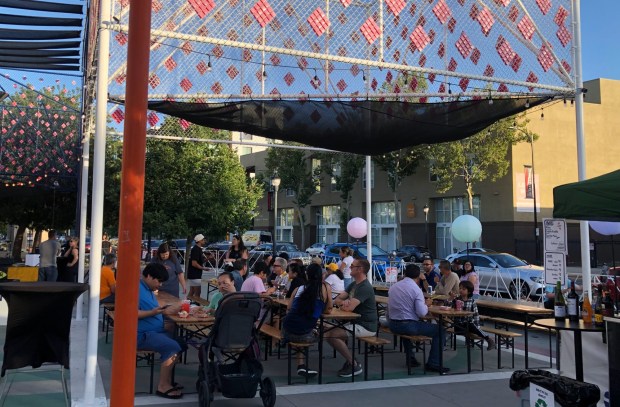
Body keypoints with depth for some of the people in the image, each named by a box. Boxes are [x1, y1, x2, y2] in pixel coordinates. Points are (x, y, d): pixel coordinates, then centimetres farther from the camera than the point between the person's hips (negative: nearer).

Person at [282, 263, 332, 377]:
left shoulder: (298, 288, 10)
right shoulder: (326, 288, 2)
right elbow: (328, 310, 9)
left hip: (287, 332, 4)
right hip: (305, 335, -4)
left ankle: (301, 365, 24)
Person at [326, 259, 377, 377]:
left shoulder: (365, 287, -19)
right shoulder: (354, 284, 12)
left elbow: (350, 307, -29)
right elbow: (337, 299, 8)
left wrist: (341, 303, -8)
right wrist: (343, 302, -15)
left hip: (366, 326, -10)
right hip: (356, 323, 10)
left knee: (331, 335, -20)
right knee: (328, 330, 8)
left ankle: (354, 365, -8)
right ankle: (350, 360, 10)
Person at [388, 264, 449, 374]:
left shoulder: (393, 287, 7)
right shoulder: (416, 289, -12)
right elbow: (422, 313, -18)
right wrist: (426, 304, 4)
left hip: (393, 325, 7)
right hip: (409, 326, -7)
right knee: (439, 330, 6)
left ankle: (410, 357, 41)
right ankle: (433, 363, 7)